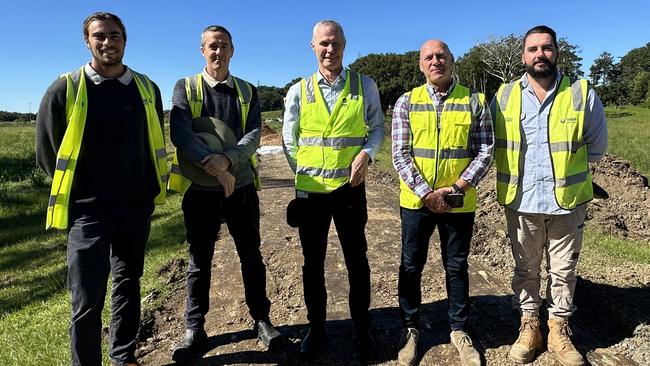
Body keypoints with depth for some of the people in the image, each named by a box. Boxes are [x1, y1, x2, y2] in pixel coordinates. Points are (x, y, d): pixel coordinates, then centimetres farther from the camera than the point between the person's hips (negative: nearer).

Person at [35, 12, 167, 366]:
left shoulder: (146, 88, 4)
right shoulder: (65, 89, -5)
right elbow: (46, 150, 2)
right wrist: (76, 190, 6)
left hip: (137, 208, 4)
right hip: (89, 211, -3)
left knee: (128, 284, 16)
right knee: (87, 300, -2)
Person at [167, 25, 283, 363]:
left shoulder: (248, 91, 8)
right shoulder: (185, 88, 4)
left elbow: (254, 134, -6)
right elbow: (179, 133, -12)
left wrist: (227, 160, -23)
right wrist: (212, 165, -25)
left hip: (241, 186, 1)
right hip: (199, 189, -1)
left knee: (251, 256, 9)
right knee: (199, 261, 9)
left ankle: (261, 319, 25)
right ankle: (194, 329, 23)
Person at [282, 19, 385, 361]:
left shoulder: (365, 86, 1)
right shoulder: (298, 91, 3)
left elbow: (377, 127, 7)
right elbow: (289, 140, 6)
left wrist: (366, 153, -12)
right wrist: (306, 175, 2)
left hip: (350, 188, -1)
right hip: (310, 190, 1)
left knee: (357, 261, 9)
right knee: (313, 263, 12)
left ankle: (362, 329, 28)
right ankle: (316, 328, 30)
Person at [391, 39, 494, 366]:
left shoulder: (474, 102, 1)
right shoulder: (406, 103, 0)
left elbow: (485, 151, -1)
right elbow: (400, 155, -6)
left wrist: (459, 187, -14)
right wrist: (426, 193, -14)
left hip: (460, 202, 0)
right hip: (416, 200, 0)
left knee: (457, 266, 13)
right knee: (411, 266, 10)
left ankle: (458, 329, 32)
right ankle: (410, 328, 29)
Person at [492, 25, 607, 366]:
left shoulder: (583, 94, -3)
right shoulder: (504, 97, -1)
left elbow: (596, 145, 9)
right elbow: (494, 144, 11)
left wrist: (566, 161, 7)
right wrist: (518, 166, 7)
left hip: (567, 201, 0)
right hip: (522, 202, 1)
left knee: (564, 270, 12)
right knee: (525, 269, 13)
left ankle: (559, 330, 30)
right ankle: (529, 326, 30)